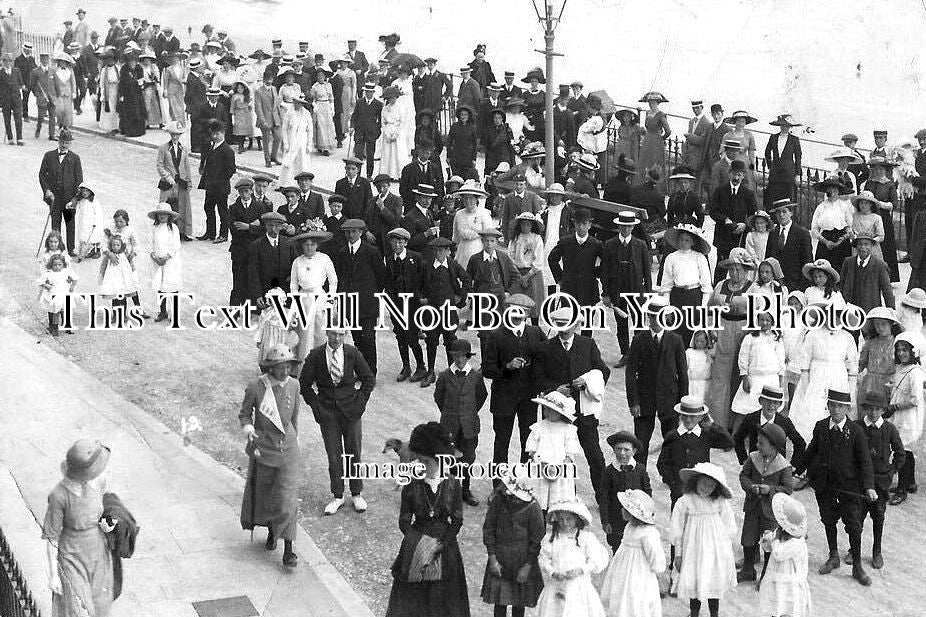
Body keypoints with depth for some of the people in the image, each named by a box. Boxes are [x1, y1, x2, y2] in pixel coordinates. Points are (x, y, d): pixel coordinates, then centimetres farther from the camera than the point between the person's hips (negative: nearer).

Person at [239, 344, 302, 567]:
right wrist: (247, 427, -23)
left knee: (288, 498, -5)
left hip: (287, 448, 1)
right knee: (262, 493, 15)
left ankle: (288, 550, 1)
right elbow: (244, 413, -2)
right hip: (263, 447, -1)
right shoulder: (256, 387, -14)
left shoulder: (293, 385, -5)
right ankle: (271, 532, 43)